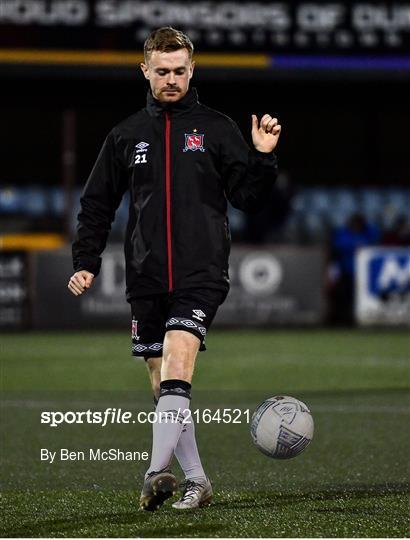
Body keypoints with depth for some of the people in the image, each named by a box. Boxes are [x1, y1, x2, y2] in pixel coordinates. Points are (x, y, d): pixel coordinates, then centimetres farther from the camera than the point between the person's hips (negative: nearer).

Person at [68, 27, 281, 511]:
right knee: (162, 383, 6)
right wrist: (85, 263, 7)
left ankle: (155, 473, -30)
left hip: (201, 273, -4)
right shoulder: (126, 135, 11)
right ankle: (196, 480, 17)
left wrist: (263, 157, -12)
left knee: (177, 358, -23)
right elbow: (97, 205, 16)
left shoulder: (216, 128, 5)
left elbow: (248, 198, 5)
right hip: (146, 278, 4)